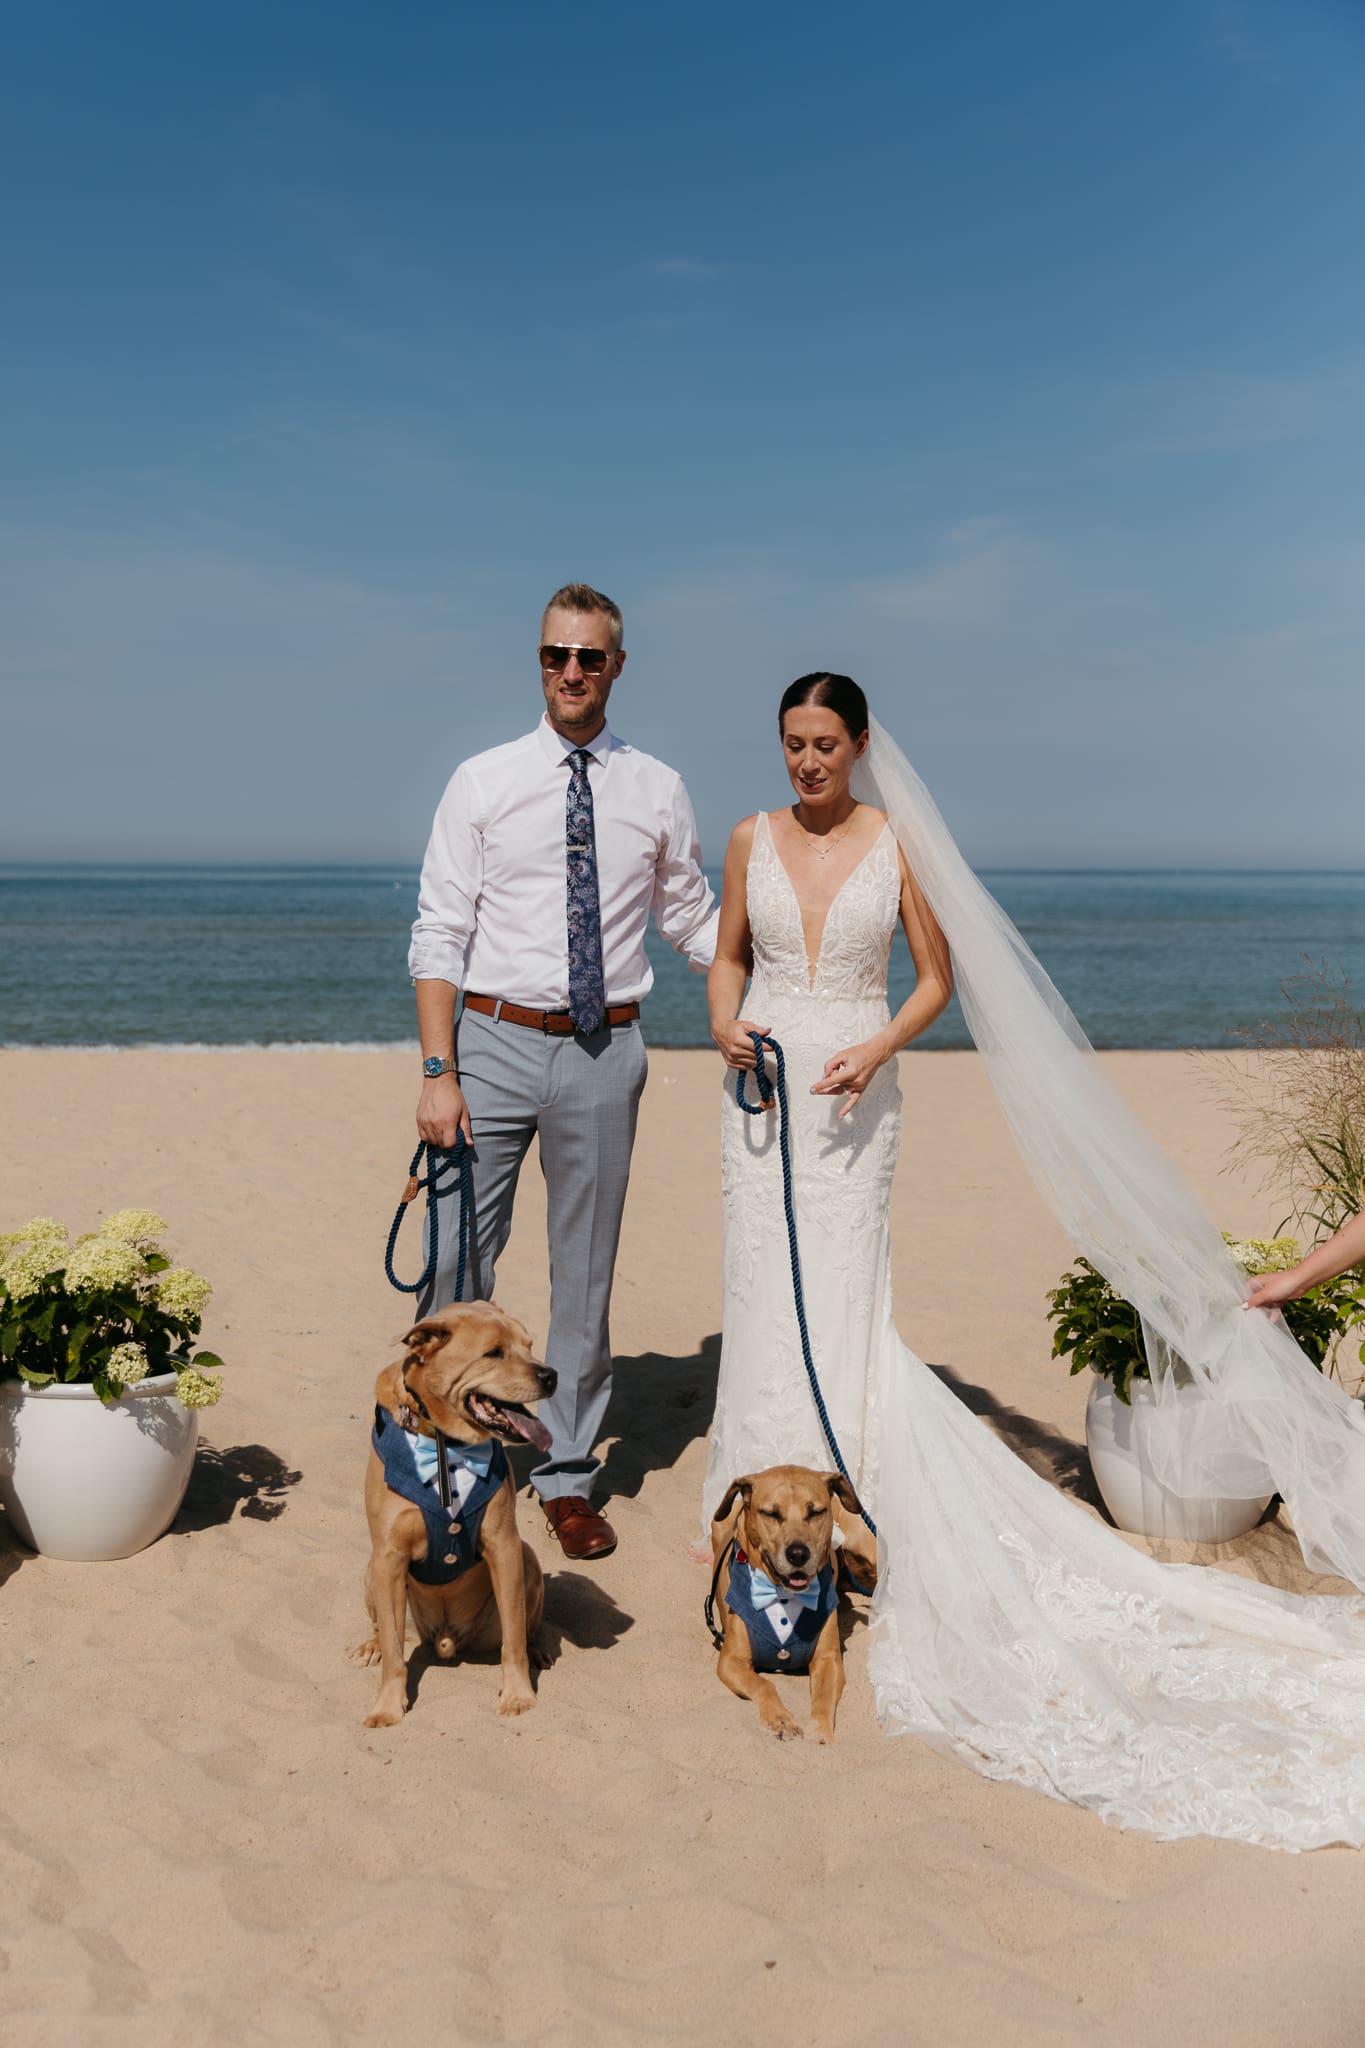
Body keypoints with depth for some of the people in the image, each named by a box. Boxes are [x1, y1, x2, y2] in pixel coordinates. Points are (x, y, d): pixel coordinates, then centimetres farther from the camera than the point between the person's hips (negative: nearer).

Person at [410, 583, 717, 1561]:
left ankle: (569, 1476, 24)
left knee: (586, 1272, 10)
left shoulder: (658, 791, 5)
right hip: (496, 1040, -1)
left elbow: (696, 920, 13)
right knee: (458, 1257, 2)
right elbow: (438, 936, -2)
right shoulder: (483, 782, 1)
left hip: (605, 1050, 1)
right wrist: (438, 1072, -10)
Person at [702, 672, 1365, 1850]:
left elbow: (940, 978, 4)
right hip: (763, 1083, 3)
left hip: (854, 1093, -3)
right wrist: (724, 1023, -5)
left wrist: (875, 1052, -12)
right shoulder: (752, 840, 5)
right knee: (766, 1289, 6)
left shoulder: (898, 846, -2)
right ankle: (767, 1481, 24)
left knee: (830, 1300, -5)